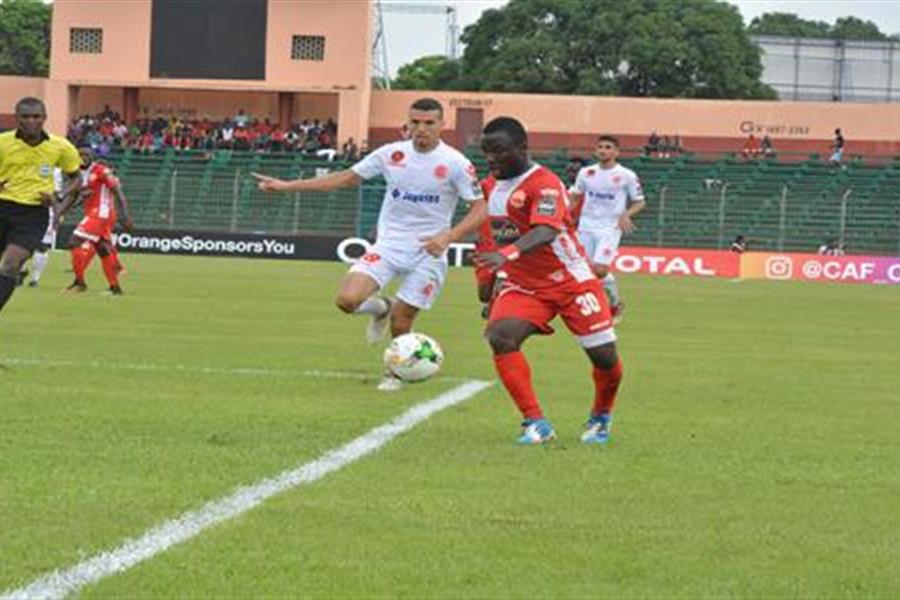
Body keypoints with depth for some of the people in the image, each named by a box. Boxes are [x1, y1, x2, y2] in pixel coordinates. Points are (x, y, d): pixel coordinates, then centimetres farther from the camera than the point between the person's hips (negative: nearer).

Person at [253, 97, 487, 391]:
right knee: (347, 299, -18)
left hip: (428, 252, -2)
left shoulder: (455, 163, -9)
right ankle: (380, 308, 19)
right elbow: (346, 177, 9)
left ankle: (396, 372, 32)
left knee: (401, 321, -1)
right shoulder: (391, 154, 0)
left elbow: (479, 209, -6)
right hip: (389, 243, 2)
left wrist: (448, 236, -24)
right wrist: (287, 186, 7)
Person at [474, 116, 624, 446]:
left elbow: (545, 232, -39)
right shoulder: (491, 186, 3)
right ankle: (536, 423, -20)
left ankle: (601, 418, 33)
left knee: (604, 357, 1)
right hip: (523, 286, 5)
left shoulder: (545, 184, -21)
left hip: (571, 281, -5)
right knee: (500, 336, -24)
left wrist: (509, 253, -56)